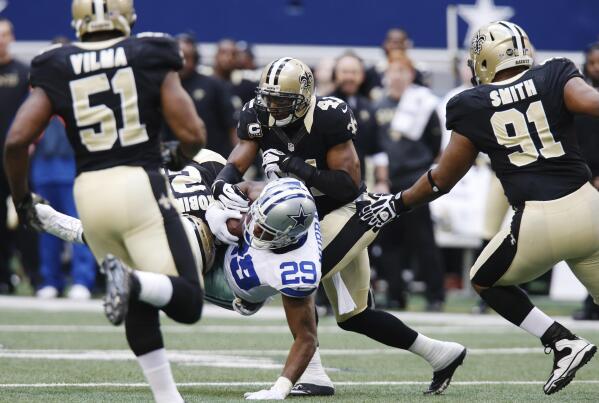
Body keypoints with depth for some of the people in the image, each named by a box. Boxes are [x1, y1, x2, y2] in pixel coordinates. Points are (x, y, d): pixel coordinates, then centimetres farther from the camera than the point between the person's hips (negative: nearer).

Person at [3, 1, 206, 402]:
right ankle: (131, 281, -34)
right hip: (140, 184, -4)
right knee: (188, 303, -5)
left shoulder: (57, 69, 7)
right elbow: (193, 134, -4)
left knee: (139, 306, 19)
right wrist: (179, 157, 20)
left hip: (90, 190, 4)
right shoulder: (151, 58, 2)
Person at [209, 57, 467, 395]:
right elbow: (235, 165, -11)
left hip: (351, 213, -8)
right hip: (314, 219, 8)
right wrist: (223, 188, -34)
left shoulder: (328, 118, -24)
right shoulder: (259, 117, -6)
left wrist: (300, 169, -34)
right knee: (353, 317, 13)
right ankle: (441, 354, 25)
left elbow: (348, 183, -25)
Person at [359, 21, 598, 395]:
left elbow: (444, 179, 12)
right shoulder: (554, 79, 6)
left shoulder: (474, 107, 5)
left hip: (537, 221, -2)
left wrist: (397, 203, 26)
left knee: (486, 281, 24)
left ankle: (563, 341, 7)